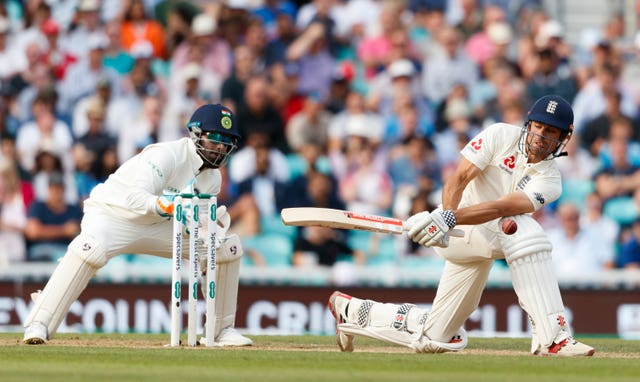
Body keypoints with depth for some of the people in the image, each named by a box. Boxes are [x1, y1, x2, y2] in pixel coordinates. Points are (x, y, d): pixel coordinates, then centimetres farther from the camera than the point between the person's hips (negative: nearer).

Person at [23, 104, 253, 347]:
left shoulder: (213, 177, 2)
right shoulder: (166, 155, -23)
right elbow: (134, 199, -33)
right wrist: (162, 204, -51)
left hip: (157, 226, 8)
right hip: (114, 215, -8)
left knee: (229, 248, 0)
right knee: (90, 250, -40)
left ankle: (222, 330, 11)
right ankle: (38, 325, -35)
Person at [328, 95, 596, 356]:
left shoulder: (550, 181, -6)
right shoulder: (502, 136, -7)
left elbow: (501, 207, -22)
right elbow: (459, 178, -16)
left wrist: (449, 219, -37)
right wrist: (444, 213, -37)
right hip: (456, 235, -5)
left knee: (434, 338, 7)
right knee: (525, 229, -34)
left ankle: (352, 310, 32)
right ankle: (551, 338, -41)